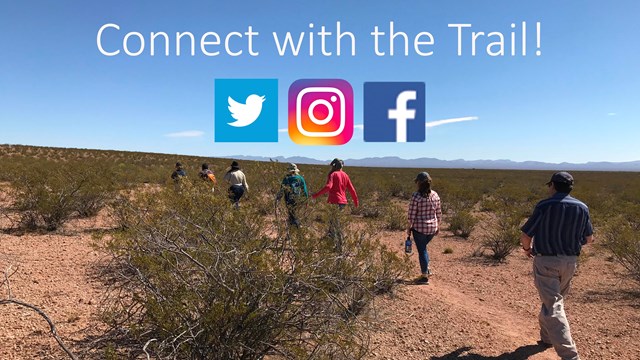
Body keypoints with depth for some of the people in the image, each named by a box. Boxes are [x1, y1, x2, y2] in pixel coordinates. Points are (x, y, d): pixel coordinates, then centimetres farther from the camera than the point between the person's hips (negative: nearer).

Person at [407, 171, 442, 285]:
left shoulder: (416, 196, -16)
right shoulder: (435, 195, 0)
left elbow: (412, 215, -13)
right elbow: (439, 213, 7)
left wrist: (409, 227, -1)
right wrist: (438, 226, 18)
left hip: (419, 228, -5)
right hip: (432, 228, 5)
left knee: (422, 250, 7)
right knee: (423, 248, 27)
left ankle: (425, 276, 15)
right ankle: (426, 269, 33)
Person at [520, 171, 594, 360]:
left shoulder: (544, 206, -14)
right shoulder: (582, 208, -1)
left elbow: (526, 236, -11)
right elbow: (589, 238, 9)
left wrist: (527, 249, 11)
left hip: (546, 261, -5)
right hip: (570, 262, 5)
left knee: (553, 306, -4)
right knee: (554, 299, 24)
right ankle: (547, 337, 37)